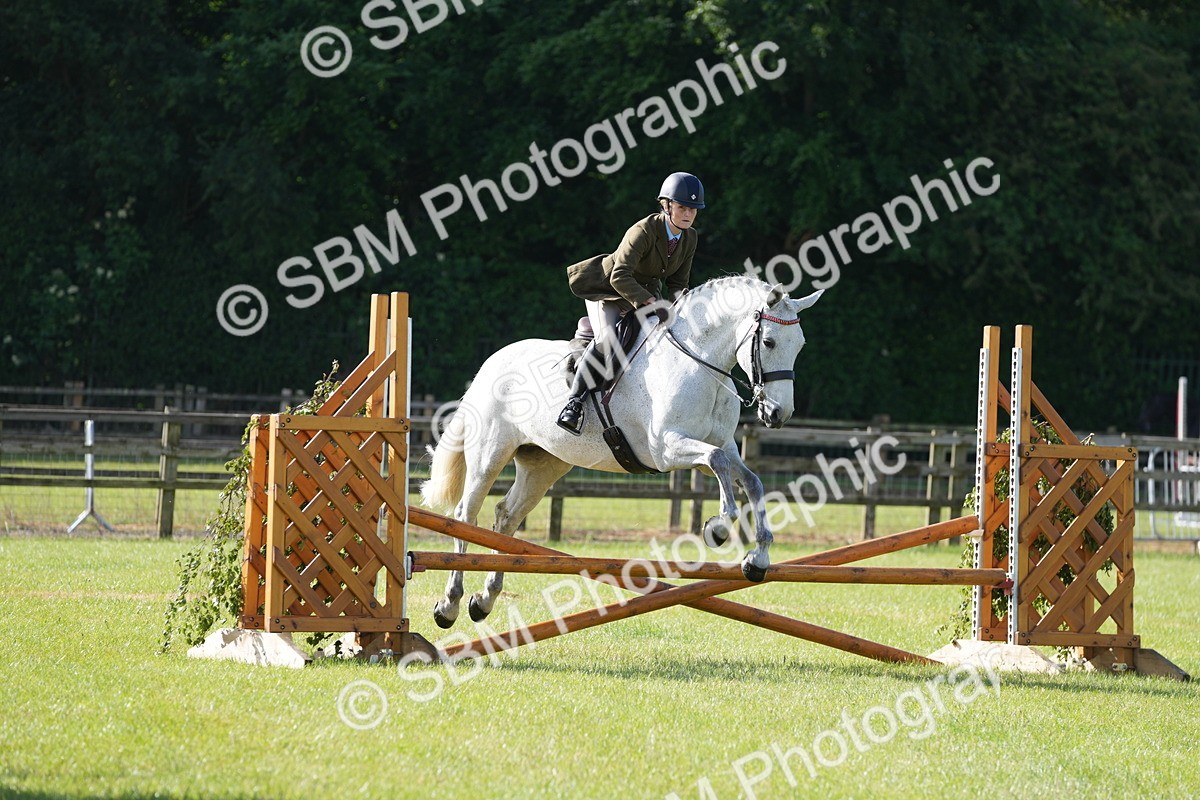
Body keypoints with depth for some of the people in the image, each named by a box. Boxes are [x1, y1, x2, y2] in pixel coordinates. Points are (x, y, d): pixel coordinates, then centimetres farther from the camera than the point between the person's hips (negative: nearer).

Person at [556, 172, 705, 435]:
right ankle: (574, 403, -28)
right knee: (607, 340, -32)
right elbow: (619, 277, -33)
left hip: (645, 297, 8)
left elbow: (677, 284, 1)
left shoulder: (690, 238, -4)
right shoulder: (644, 231, -26)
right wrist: (651, 302, -43)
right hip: (608, 292, -8)